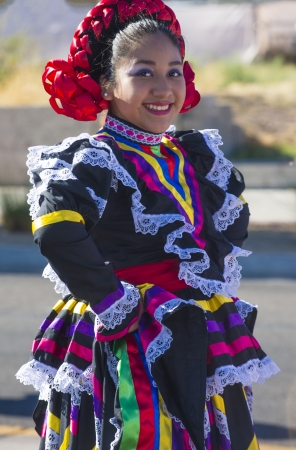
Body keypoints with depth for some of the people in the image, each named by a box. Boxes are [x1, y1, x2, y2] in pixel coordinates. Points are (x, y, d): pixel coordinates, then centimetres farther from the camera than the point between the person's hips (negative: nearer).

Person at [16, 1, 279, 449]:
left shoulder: (196, 156, 11)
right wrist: (114, 303, -22)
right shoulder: (97, 160, -12)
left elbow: (234, 218, 29)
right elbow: (56, 230, -29)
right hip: (128, 353, -7)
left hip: (201, 346, 7)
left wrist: (217, 275, 12)